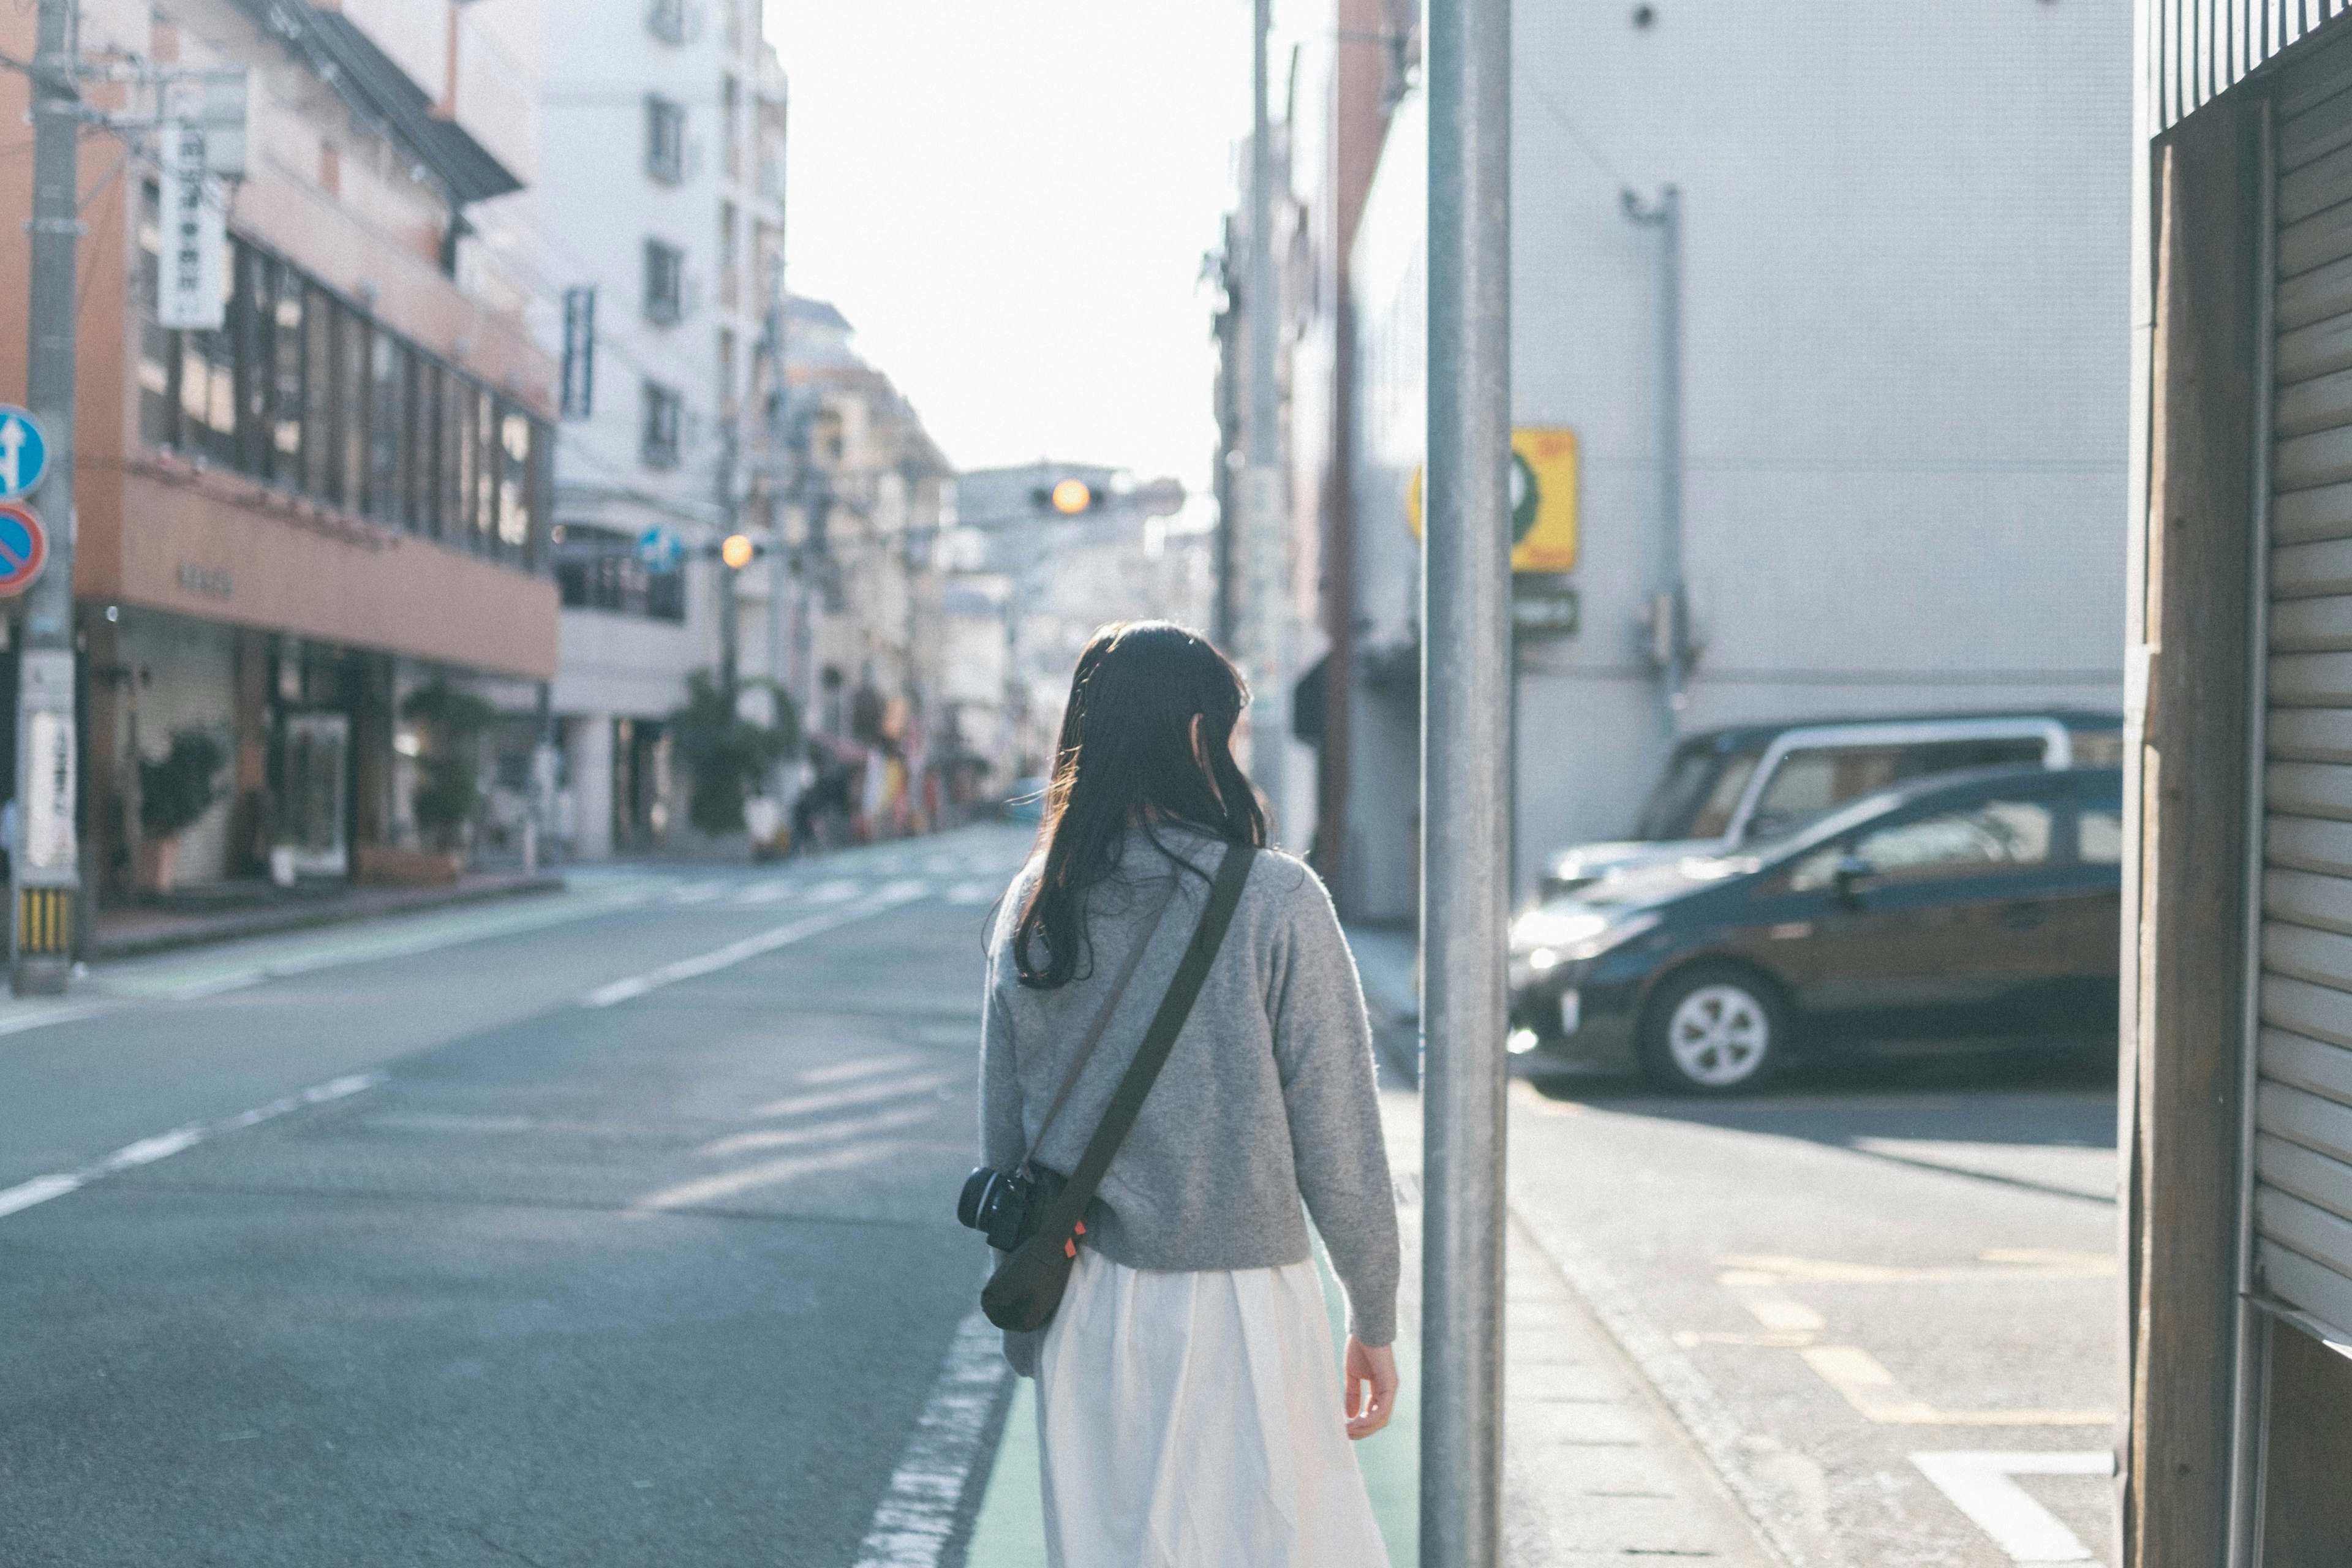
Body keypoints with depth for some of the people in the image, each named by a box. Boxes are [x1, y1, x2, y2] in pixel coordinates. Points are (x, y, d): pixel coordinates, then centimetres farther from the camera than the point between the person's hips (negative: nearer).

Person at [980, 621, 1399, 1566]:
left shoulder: (1033, 908, 2)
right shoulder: (1274, 902, -13)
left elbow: (1002, 1138, 8)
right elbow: (1337, 1144, -11)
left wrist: (1027, 1328, 18)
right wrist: (1375, 1320, 1)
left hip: (1090, 1309, 5)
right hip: (1239, 1309, -5)